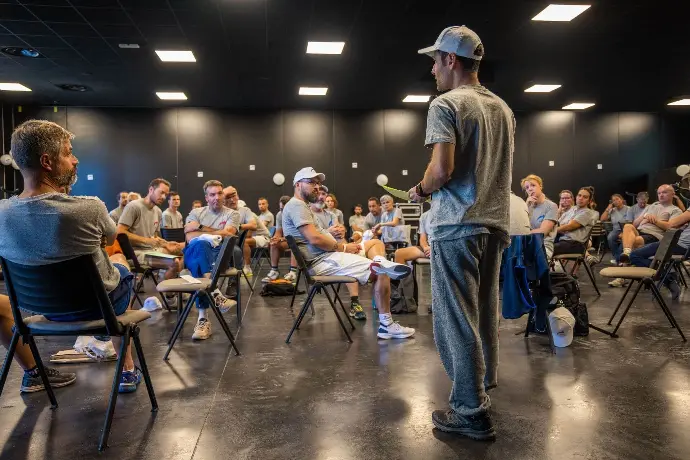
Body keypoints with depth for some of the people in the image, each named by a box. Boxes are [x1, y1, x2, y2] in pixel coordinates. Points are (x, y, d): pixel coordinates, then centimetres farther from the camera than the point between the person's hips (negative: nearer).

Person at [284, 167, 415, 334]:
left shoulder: (302, 206, 25)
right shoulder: (296, 205, -10)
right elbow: (315, 239, -22)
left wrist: (343, 245, 0)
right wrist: (343, 247, -9)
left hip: (326, 255, 11)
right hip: (323, 261, -11)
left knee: (377, 243, 15)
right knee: (381, 273, -16)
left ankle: (379, 262, -18)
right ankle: (386, 325, -13)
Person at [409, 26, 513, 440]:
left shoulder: (447, 105, -9)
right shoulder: (503, 108, 15)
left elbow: (441, 171, -19)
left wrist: (420, 191, 1)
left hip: (457, 225, -8)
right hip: (495, 223, 8)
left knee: (456, 318, -1)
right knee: (485, 314, 17)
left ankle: (471, 412, 5)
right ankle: (484, 389, 31)